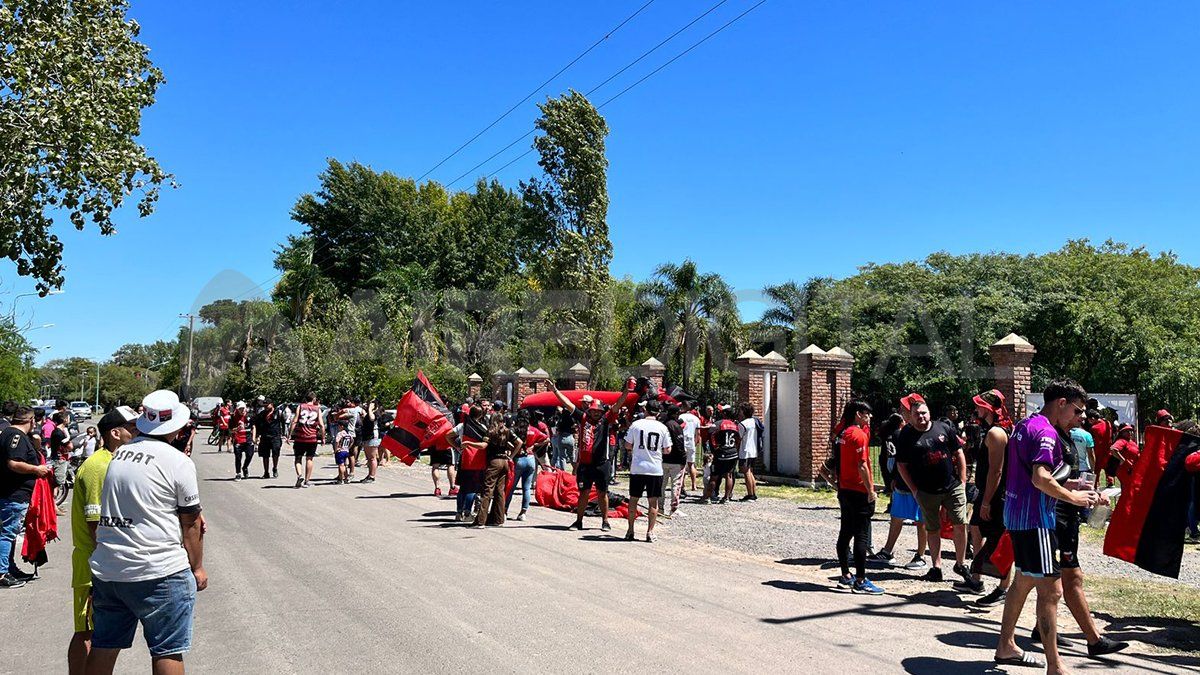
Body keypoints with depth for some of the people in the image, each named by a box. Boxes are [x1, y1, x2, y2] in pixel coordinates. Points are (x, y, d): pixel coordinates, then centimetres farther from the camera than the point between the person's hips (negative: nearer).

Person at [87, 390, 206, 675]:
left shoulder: (118, 455, 8)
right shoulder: (178, 462, -10)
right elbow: (191, 524, -5)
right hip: (158, 572, -6)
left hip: (106, 570, 7)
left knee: (103, 647, 17)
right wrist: (197, 568, 6)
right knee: (167, 651, 2)